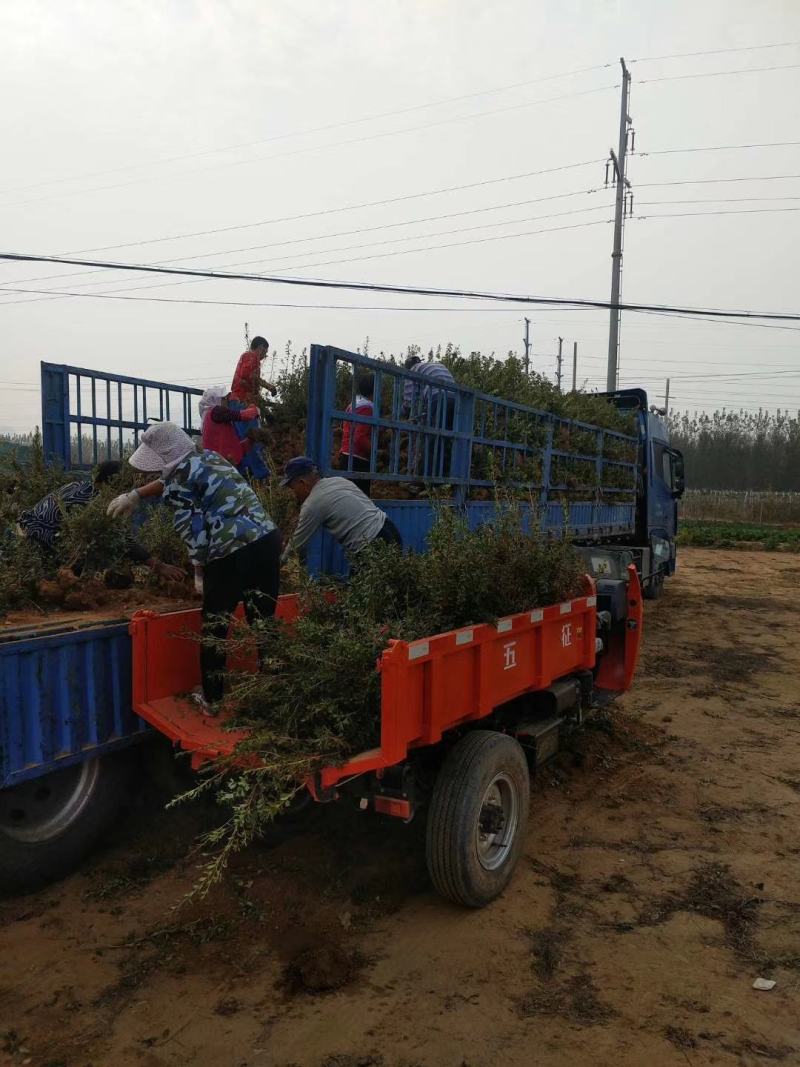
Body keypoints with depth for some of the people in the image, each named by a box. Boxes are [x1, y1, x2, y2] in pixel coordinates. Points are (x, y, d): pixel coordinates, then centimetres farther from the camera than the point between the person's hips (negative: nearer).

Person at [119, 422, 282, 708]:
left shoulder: (177, 482, -3)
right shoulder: (208, 457, 22)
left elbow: (194, 531, -5)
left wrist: (199, 571, 7)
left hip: (233, 552, -7)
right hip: (268, 538, 7)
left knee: (214, 624, 13)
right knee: (264, 620, 14)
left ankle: (212, 698, 24)